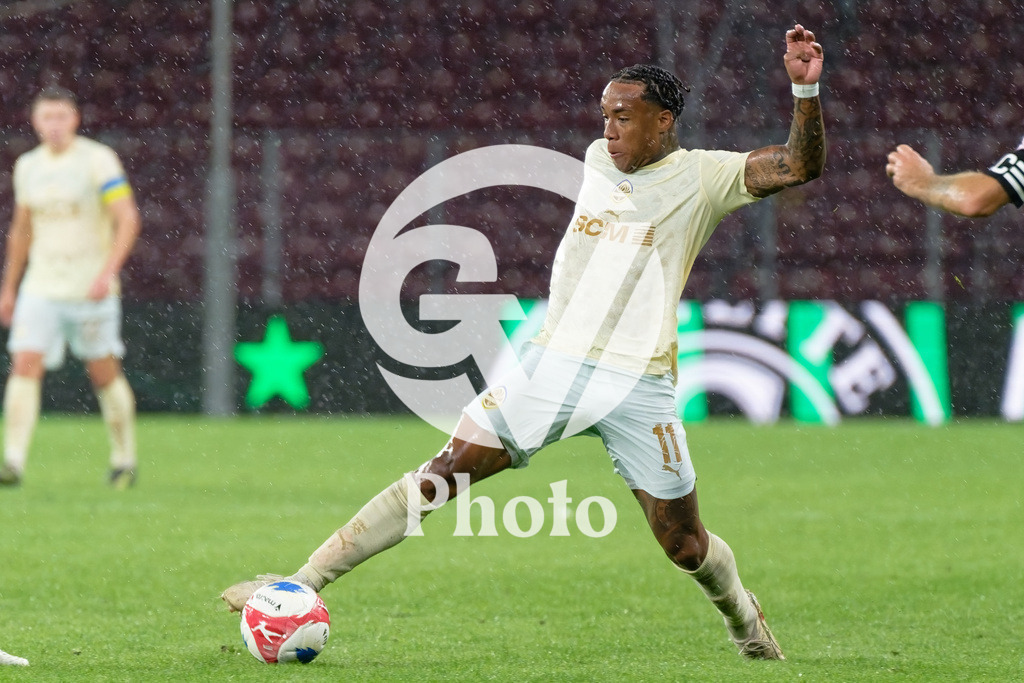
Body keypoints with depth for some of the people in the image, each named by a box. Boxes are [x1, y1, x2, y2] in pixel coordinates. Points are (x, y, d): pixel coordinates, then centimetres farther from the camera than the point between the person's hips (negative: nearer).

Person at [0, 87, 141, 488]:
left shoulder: (98, 160, -7)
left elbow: (128, 220, -12)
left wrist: (108, 271, -24)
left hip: (90, 289, -4)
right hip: (41, 287, 4)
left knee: (104, 374, 4)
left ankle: (123, 459, 22)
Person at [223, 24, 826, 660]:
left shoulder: (701, 175, -2)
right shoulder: (598, 158, 13)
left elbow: (800, 165, -12)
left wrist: (806, 89, -25)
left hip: (640, 386, -3)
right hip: (554, 363, 3)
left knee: (686, 545, 5)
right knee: (441, 475, -10)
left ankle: (743, 614, 39)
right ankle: (304, 584, -12)